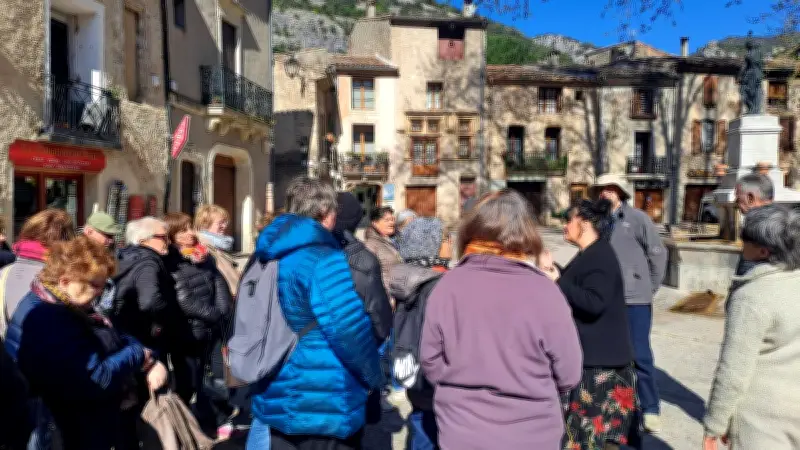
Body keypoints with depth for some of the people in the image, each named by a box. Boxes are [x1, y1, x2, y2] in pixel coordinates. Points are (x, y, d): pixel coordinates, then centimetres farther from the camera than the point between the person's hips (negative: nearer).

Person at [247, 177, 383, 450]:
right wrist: (373, 377, -6)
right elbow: (351, 331, -24)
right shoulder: (324, 260, -21)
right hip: (324, 408, -8)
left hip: (276, 398, 8)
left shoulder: (268, 257, 7)